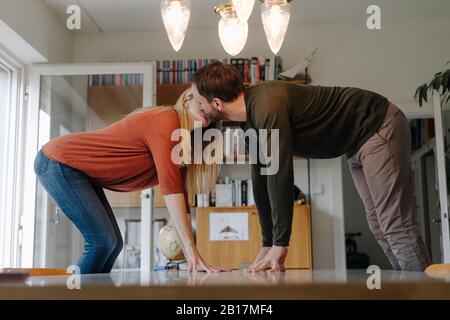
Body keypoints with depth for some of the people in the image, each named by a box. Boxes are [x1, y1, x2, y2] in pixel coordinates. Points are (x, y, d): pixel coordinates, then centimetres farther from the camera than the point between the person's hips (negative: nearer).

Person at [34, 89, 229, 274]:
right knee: (102, 242, -13)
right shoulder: (166, 121, -23)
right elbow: (170, 188, -32)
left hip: (81, 171, 9)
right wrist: (192, 251, -33)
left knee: (114, 243, 7)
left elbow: (179, 194, 0)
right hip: (57, 162, -9)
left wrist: (191, 260, -6)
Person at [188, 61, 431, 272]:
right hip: (359, 142, 9)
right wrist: (267, 246, 7)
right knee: (379, 227, 10)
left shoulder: (267, 105, -30)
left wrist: (280, 246, -26)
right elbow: (261, 179, 5)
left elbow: (280, 174, -32)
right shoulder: (250, 117, 1)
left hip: (380, 129, -9)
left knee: (395, 226, -11)